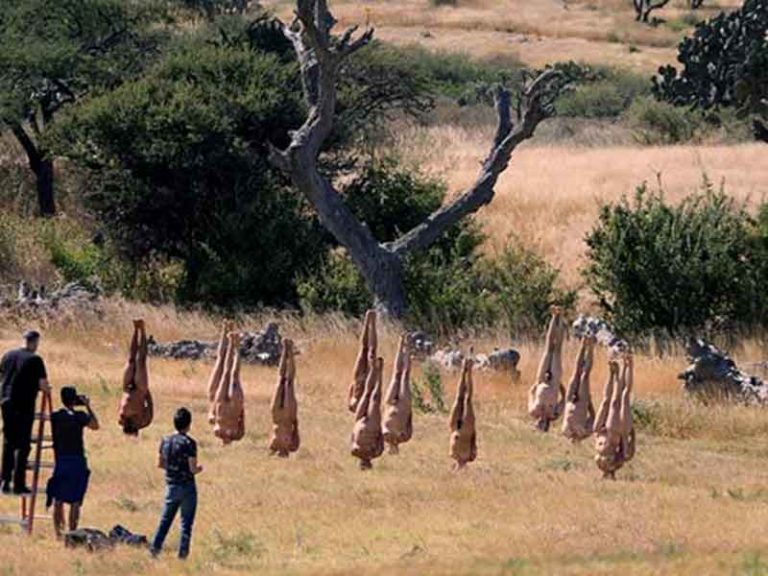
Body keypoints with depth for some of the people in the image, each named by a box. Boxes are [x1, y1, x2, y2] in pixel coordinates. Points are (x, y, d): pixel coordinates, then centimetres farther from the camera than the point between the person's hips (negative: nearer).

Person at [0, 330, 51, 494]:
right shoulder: (35, 360, -8)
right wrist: (46, 388, 12)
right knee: (23, 445, 0)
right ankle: (19, 484, -2)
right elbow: (43, 385, -10)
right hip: (24, 406, -5)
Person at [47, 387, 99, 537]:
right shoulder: (79, 417, -9)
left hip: (60, 461, 3)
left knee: (58, 499, 8)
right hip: (77, 461, -3)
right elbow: (95, 425, 7)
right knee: (75, 501, 2)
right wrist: (88, 406, 10)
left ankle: (58, 532, 5)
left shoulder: (55, 417, 0)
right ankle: (72, 532, -1)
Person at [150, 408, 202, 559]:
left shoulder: (166, 441, 2)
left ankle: (155, 546, 10)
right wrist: (198, 469, 5)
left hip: (171, 485, 5)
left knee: (166, 518, 16)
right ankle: (183, 552, 4)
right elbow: (192, 468, -17)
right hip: (187, 487, -5)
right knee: (186, 521, 4)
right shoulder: (189, 443, -16)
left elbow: (160, 463, 8)